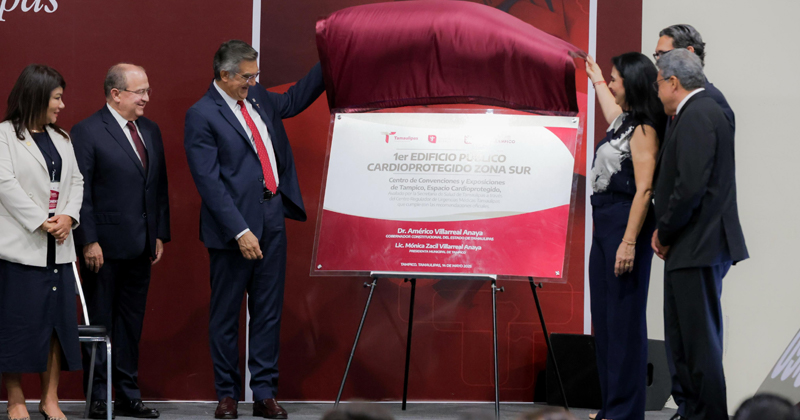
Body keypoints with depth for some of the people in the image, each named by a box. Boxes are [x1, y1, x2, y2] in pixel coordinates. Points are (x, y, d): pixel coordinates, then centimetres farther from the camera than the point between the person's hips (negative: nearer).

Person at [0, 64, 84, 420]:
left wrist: (68, 217, -6)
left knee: (58, 319, 5)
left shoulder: (60, 138, 17)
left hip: (57, 247, 6)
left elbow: (76, 181, 12)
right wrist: (41, 222, -15)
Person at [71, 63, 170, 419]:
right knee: (99, 323, 2)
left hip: (140, 247, 6)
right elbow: (81, 192, -12)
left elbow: (159, 187, 16)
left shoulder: (150, 131, 12)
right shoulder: (86, 133, -9)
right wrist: (89, 241, -16)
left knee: (131, 323, 12)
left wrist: (160, 235, 11)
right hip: (105, 248, -6)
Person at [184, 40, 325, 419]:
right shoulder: (202, 116, -12)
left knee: (268, 312, 8)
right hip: (234, 224, -7)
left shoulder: (256, 97, 10)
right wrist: (240, 231, -21)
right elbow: (209, 182, -17)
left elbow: (292, 101, 30)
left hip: (272, 218, 7)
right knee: (226, 315, 5)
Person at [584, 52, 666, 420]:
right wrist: (594, 75, 55)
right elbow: (609, 102, 40)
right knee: (604, 319, 10)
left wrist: (629, 243, -23)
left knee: (624, 320, -7)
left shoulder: (644, 130, -13)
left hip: (626, 223, -10)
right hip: (603, 224, 10)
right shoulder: (623, 121, 13)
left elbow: (644, 190, -19)